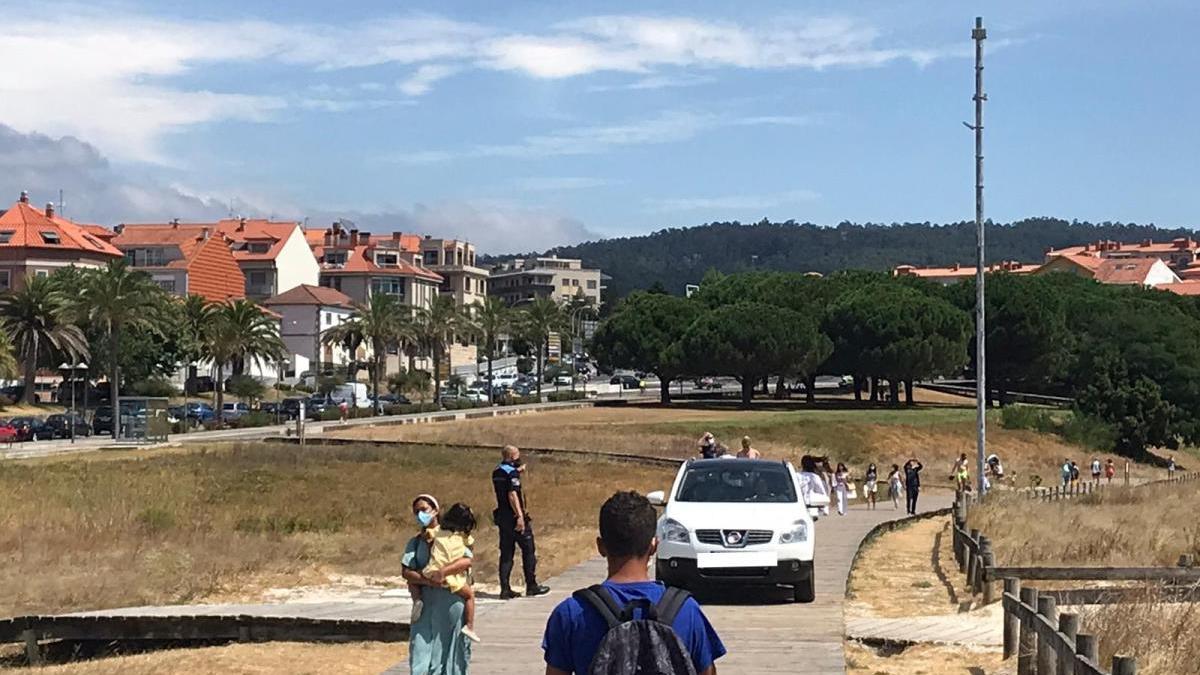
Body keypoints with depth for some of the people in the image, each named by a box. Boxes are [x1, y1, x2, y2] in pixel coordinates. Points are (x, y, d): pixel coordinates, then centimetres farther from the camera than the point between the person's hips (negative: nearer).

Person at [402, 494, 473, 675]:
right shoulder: (415, 542, 14)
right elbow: (405, 572, 2)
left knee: (450, 645, 0)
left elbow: (466, 560, -10)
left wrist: (441, 572, -21)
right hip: (425, 601, 2)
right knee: (422, 646, -4)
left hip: (451, 598, -2)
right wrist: (427, 579, -15)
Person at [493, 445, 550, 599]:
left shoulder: (497, 473, 10)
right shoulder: (512, 472, -14)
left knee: (506, 553, 9)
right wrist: (520, 516, -26)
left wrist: (519, 471, 18)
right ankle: (531, 586, 9)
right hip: (515, 517, -8)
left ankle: (505, 589, 5)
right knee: (529, 550, 4)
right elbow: (512, 495, -23)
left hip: (502, 516, 8)